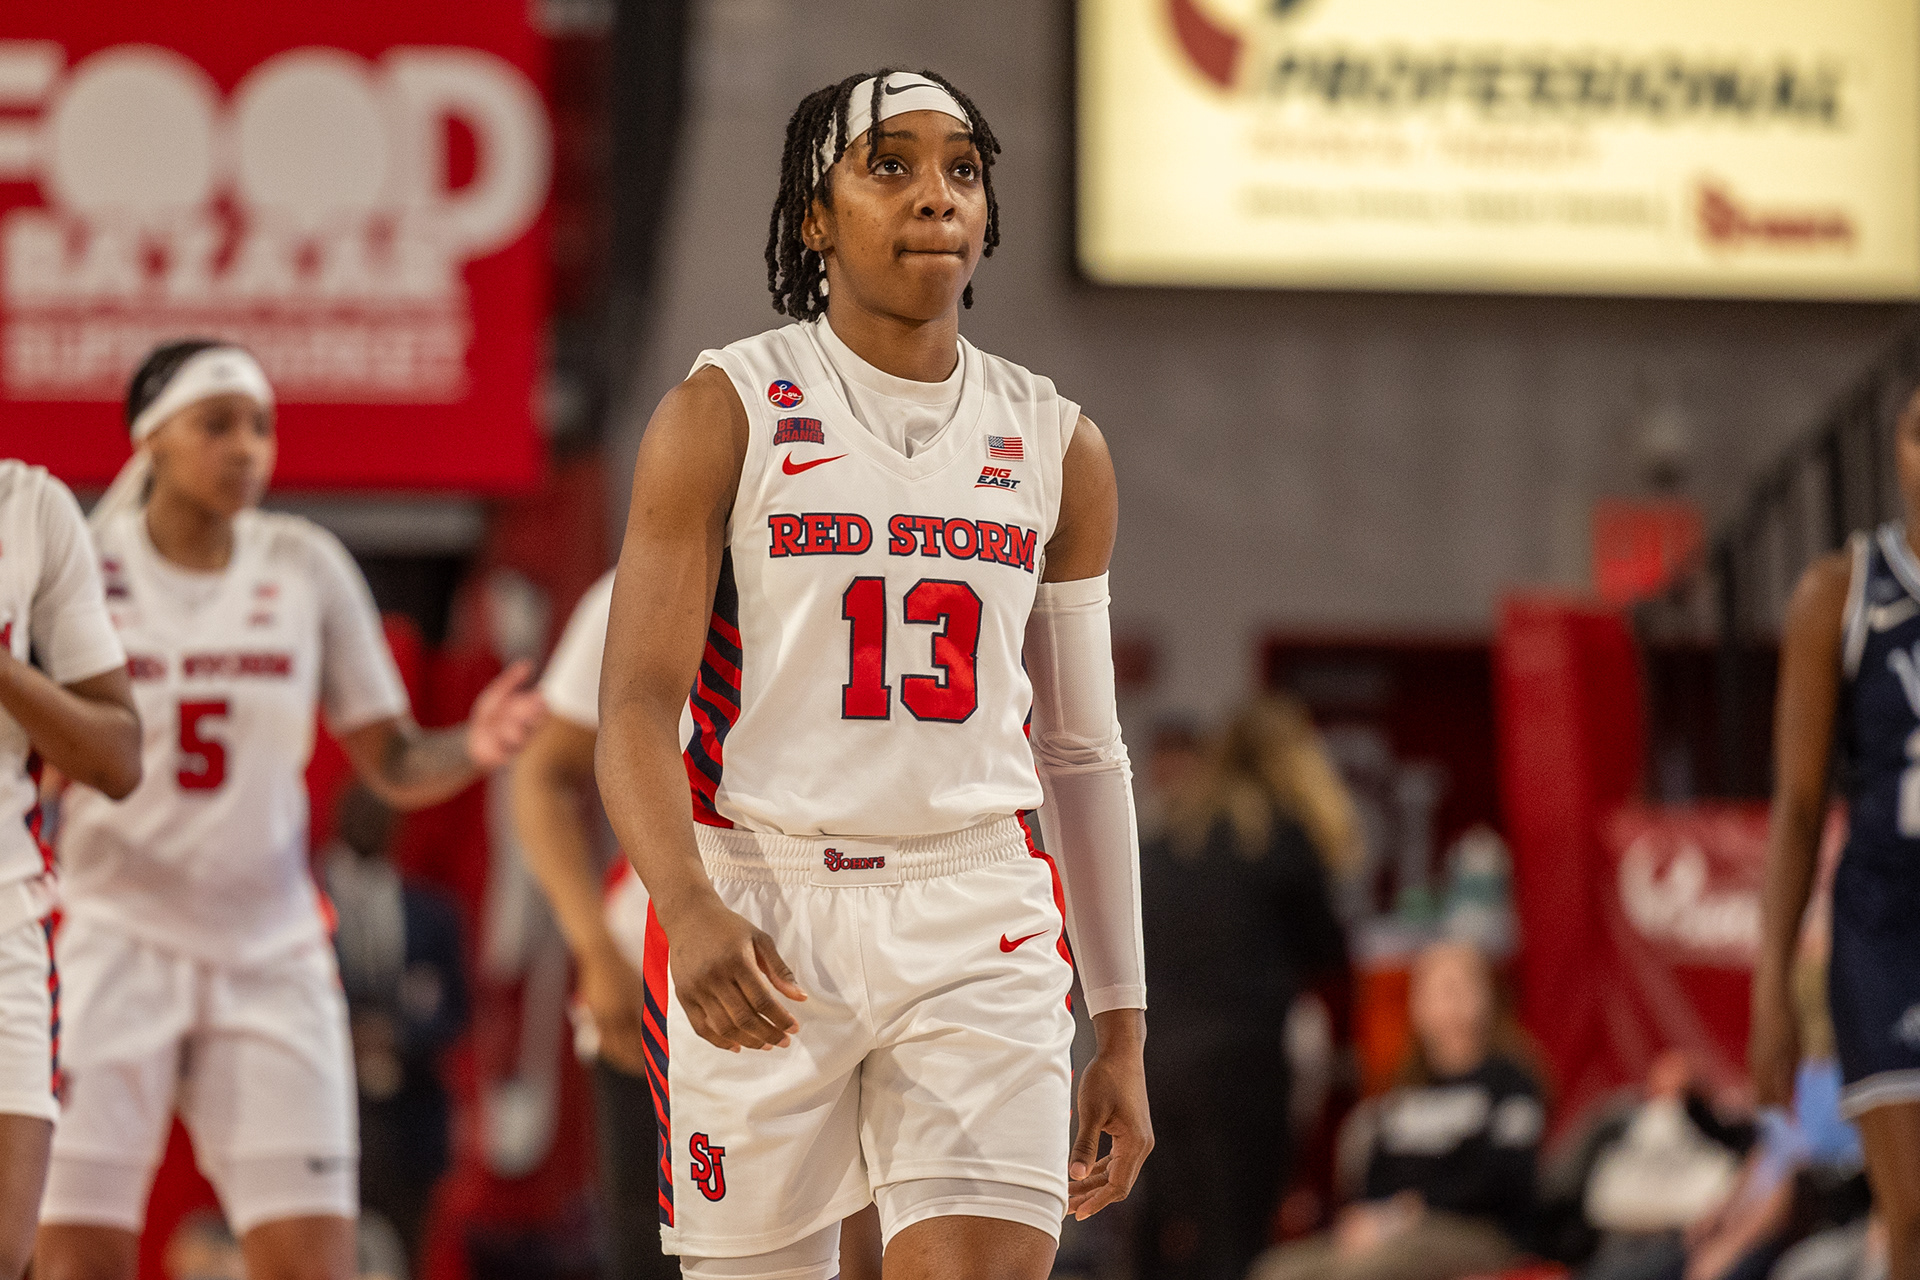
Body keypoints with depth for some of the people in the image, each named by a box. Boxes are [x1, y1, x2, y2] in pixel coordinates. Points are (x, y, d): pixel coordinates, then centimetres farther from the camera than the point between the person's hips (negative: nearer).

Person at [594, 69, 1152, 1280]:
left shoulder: (1057, 447, 10)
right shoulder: (726, 415, -1)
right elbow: (637, 711, -8)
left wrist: (1122, 1030, 12)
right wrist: (688, 908, -27)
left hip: (976, 925, 2)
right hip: (758, 923, -2)